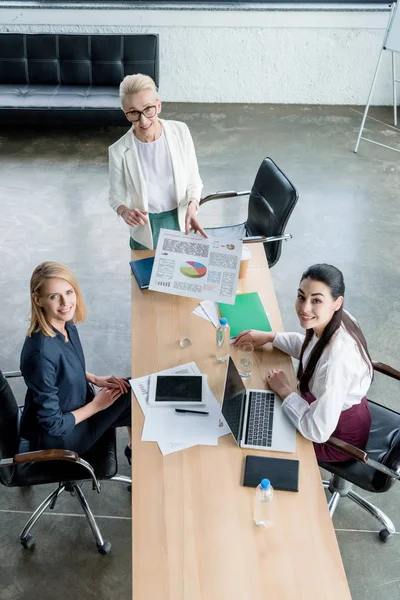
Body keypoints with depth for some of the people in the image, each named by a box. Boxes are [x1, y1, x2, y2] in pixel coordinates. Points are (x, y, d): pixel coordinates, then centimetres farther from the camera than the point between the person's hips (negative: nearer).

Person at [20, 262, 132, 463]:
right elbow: (53, 424, -26)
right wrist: (96, 405, -14)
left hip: (74, 410, 8)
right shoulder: (42, 353, -35)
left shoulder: (66, 325, -10)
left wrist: (95, 379, -3)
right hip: (56, 437, -8)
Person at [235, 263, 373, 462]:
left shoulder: (336, 361, -42)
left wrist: (285, 390, -21)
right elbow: (311, 347, 7)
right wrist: (269, 337, -1)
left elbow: (318, 431, -34)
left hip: (336, 437, -7)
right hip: (329, 407, 7)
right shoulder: (336, 318, -17)